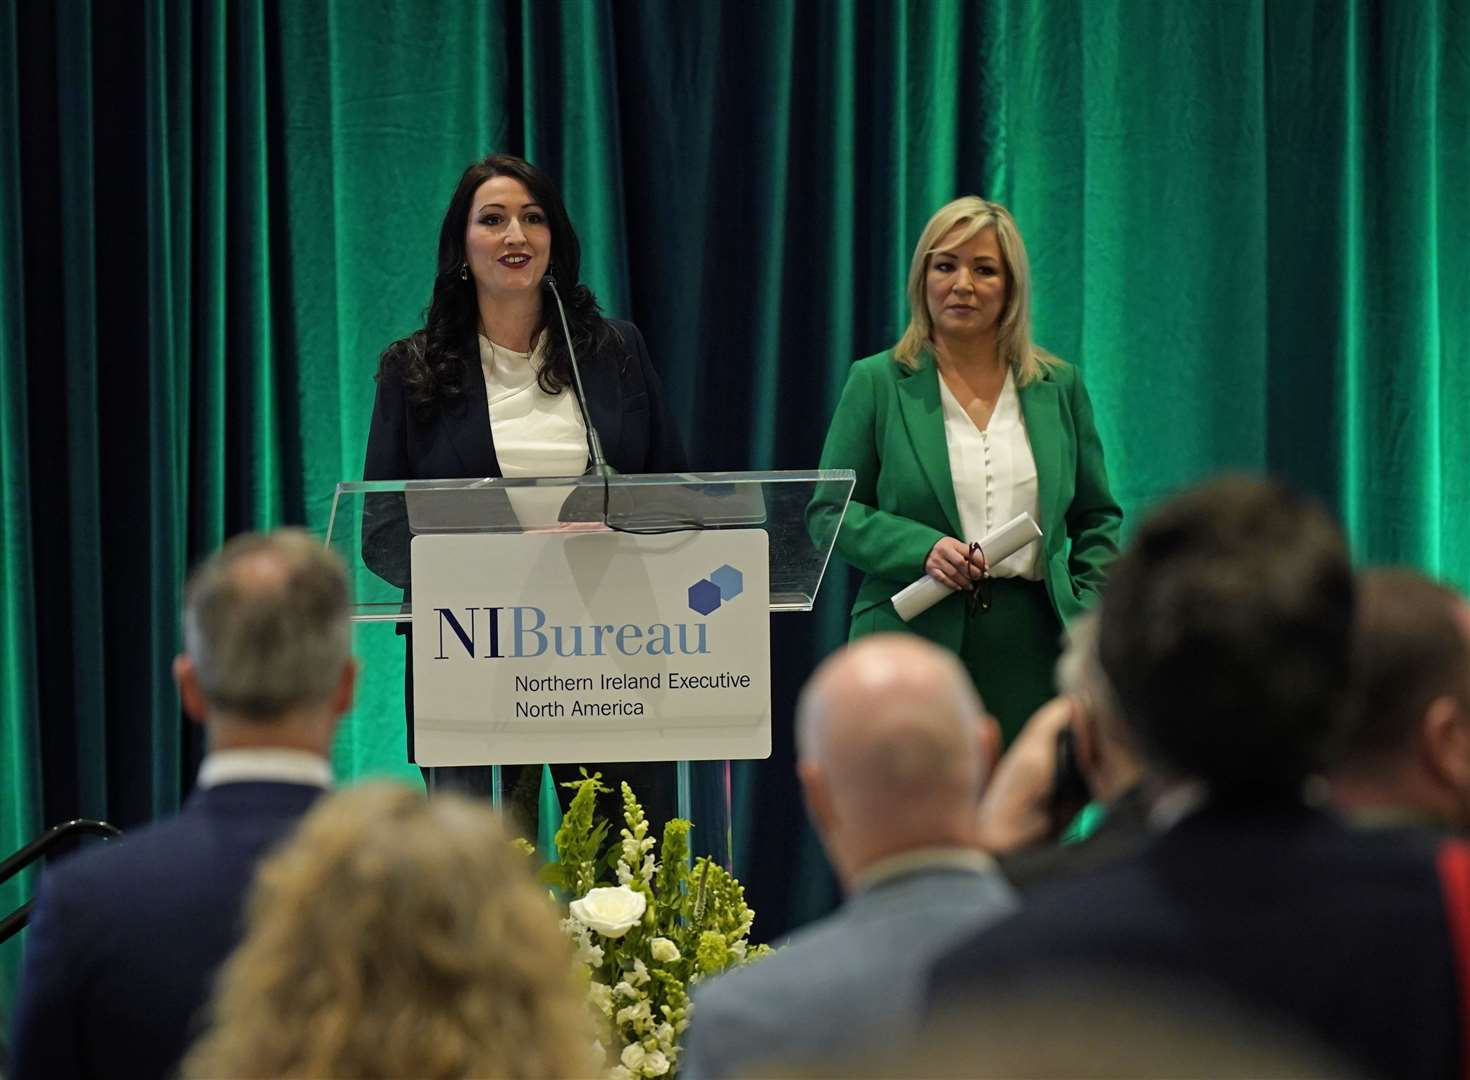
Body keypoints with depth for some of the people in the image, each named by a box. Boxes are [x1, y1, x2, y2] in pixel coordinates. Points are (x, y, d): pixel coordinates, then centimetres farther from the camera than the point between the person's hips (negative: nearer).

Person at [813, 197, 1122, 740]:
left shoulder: (1059, 387, 13)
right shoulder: (877, 383, 6)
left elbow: (1097, 518, 18)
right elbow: (830, 512, 5)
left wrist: (1090, 612, 3)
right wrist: (921, 548, -11)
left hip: (1033, 648, 2)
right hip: (917, 638, -2)